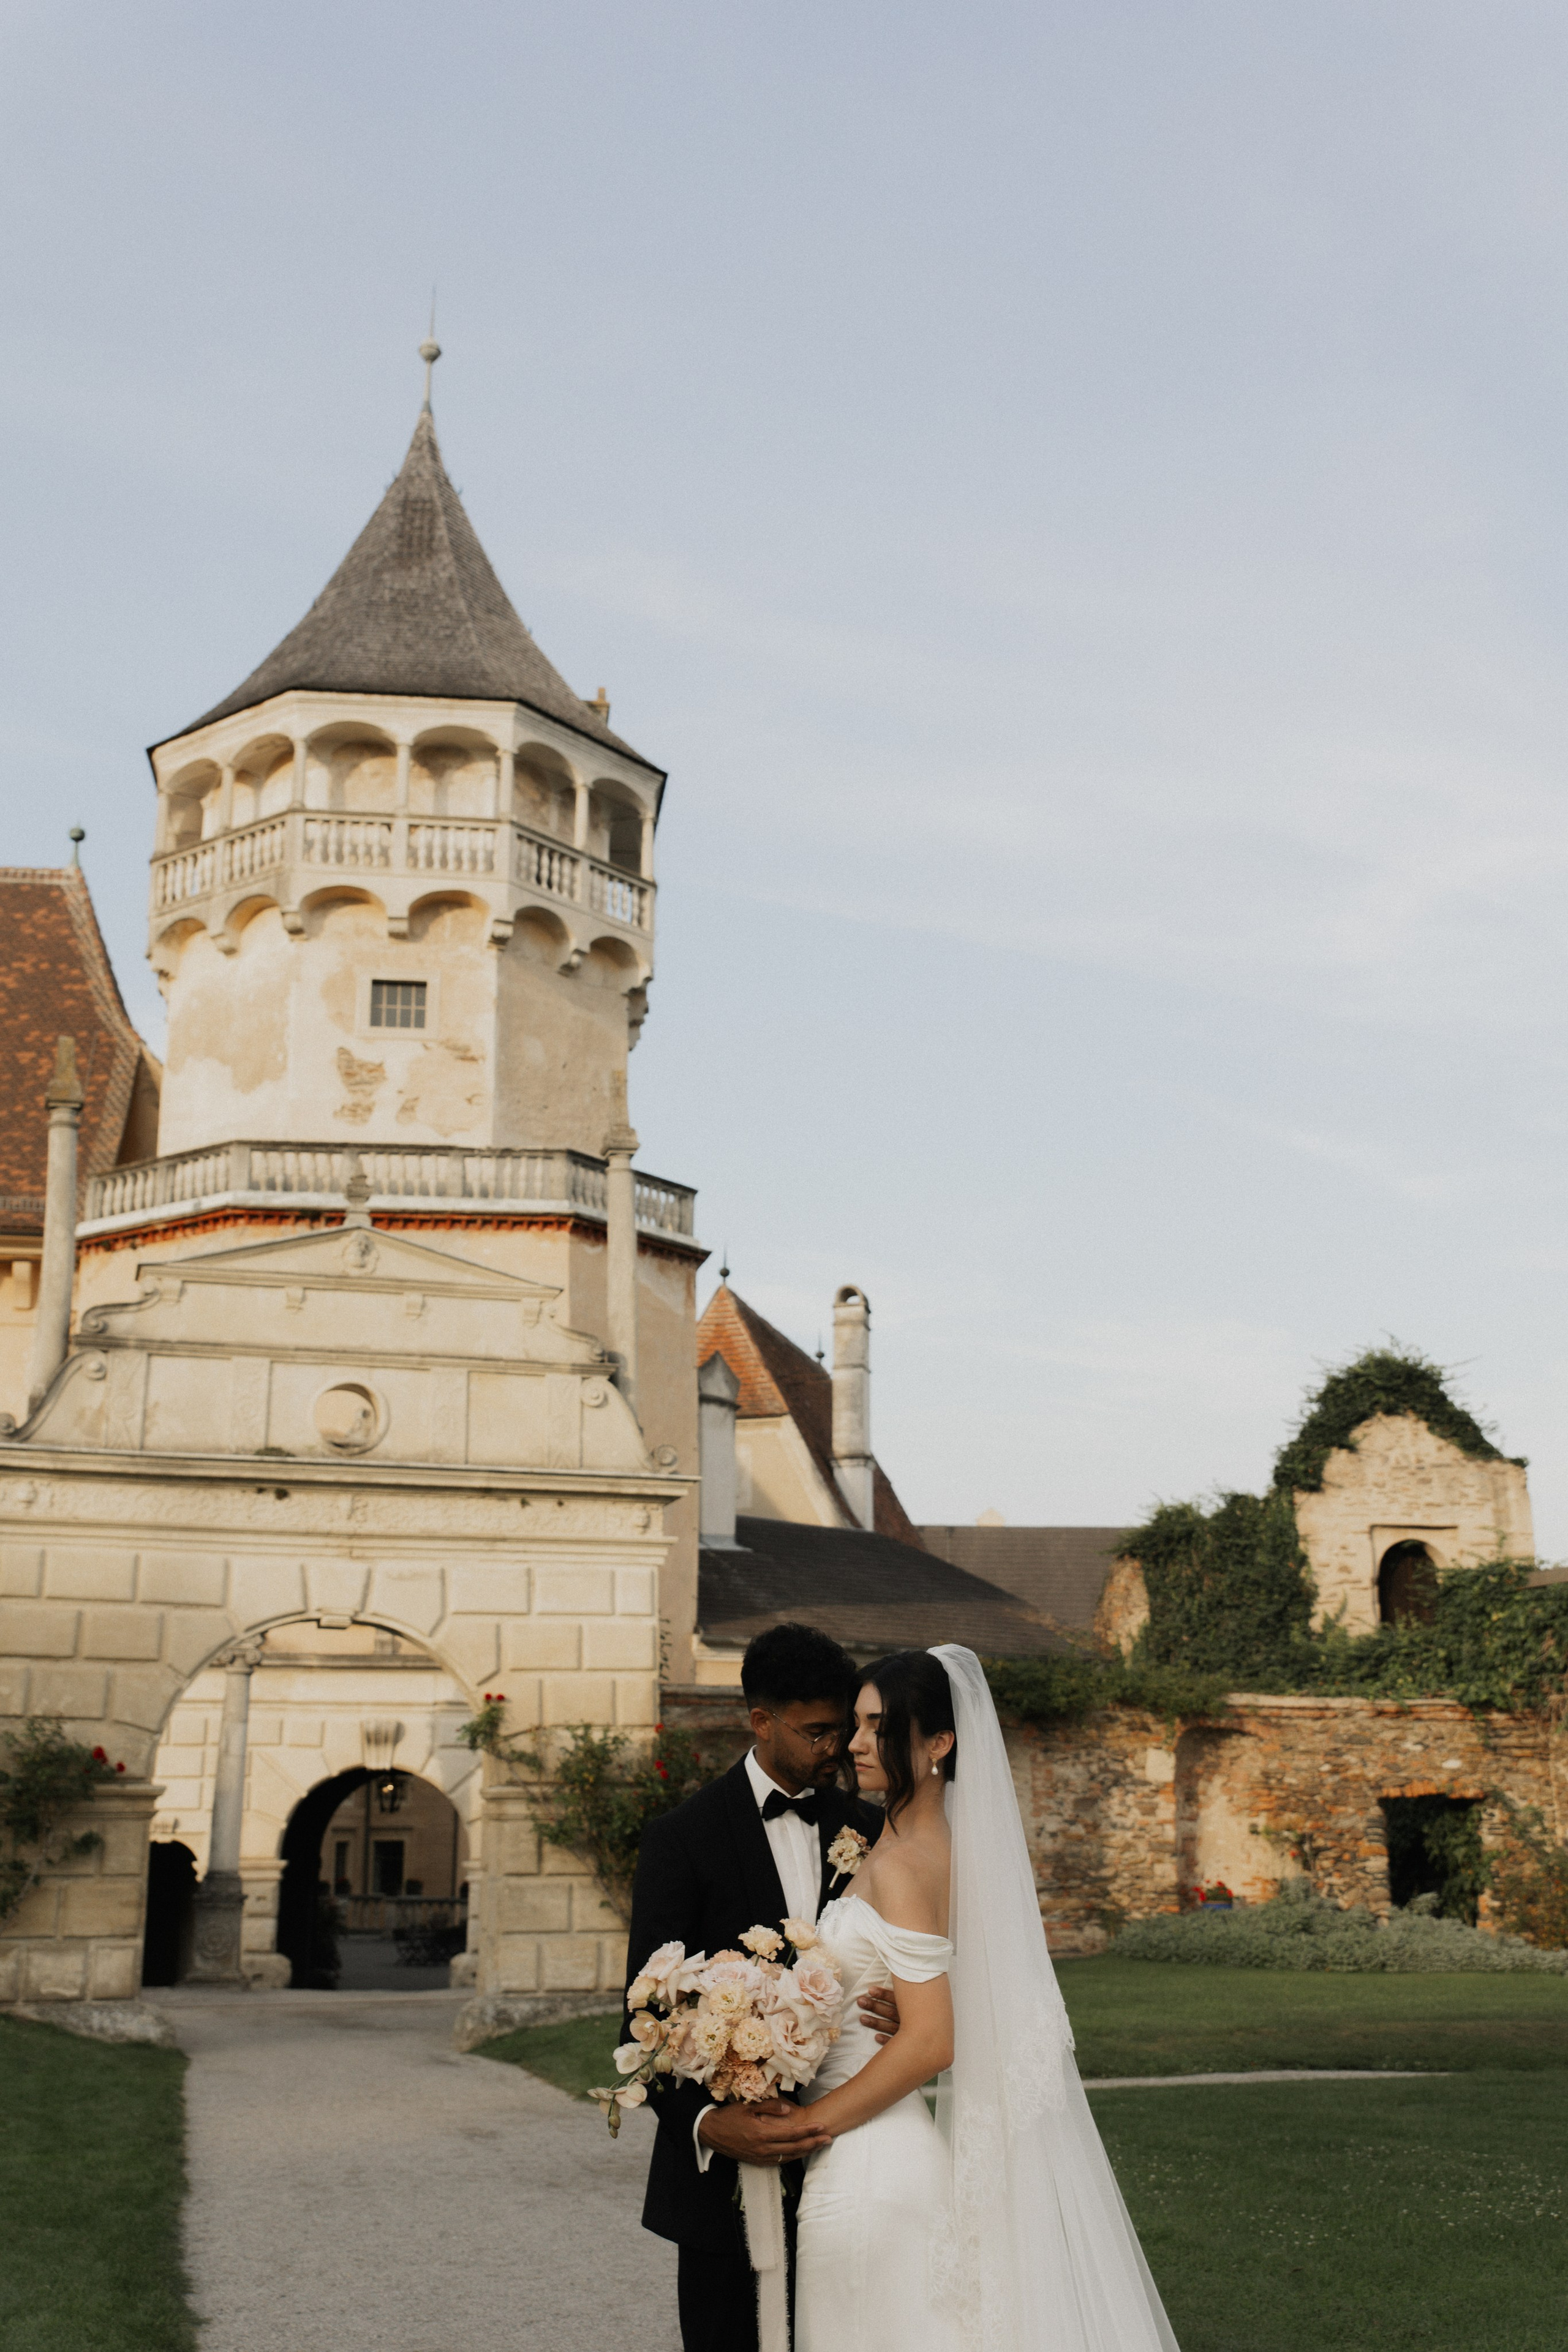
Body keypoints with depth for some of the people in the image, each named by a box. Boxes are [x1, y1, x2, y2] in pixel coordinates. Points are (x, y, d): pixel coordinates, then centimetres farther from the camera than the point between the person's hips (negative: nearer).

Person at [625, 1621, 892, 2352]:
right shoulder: (682, 1837, -5)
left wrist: (905, 2012, -13)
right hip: (725, 2160, -3)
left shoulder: (867, 1830, 6)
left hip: (840, 2150, 3)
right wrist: (705, 2123, -25)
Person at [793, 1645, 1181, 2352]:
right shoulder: (942, 1843, 8)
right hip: (893, 2152, 9)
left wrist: (804, 2125, -16)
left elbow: (930, 2042, -23)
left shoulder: (900, 1864, -19)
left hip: (865, 2162, -9)